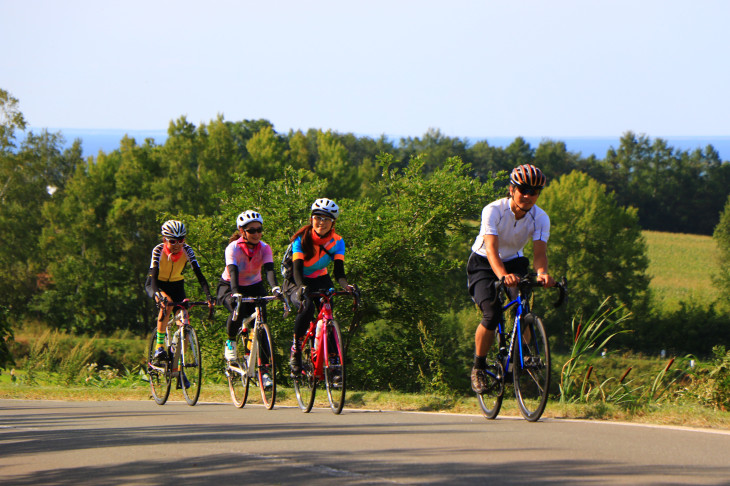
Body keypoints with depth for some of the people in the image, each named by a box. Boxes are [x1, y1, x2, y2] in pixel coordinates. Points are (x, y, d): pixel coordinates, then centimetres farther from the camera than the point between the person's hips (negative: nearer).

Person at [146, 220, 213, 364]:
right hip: (157, 284, -3)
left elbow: (198, 274, -27)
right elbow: (153, 278, -36)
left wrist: (208, 295, -41)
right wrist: (159, 295, -55)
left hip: (176, 284, 3)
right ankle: (159, 348, -30)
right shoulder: (158, 251, -28)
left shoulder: (187, 250, -22)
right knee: (167, 303, -36)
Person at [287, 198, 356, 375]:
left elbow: (339, 270, -20)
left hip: (320, 280, 3)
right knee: (307, 307, -34)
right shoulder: (301, 239, -20)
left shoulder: (337, 242, -10)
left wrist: (345, 285, -42)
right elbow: (297, 268, -30)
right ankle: (296, 349, -18)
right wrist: (301, 287, -51)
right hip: (298, 283, -3)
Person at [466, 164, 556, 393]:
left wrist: (541, 272, -51)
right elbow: (491, 249, -38)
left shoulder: (540, 218, -15)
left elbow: (540, 251, -28)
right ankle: (478, 367, -4)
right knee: (492, 315, -24)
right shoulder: (493, 211, -26)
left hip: (514, 263, 4)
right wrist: (502, 275, -57)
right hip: (483, 264, -4)